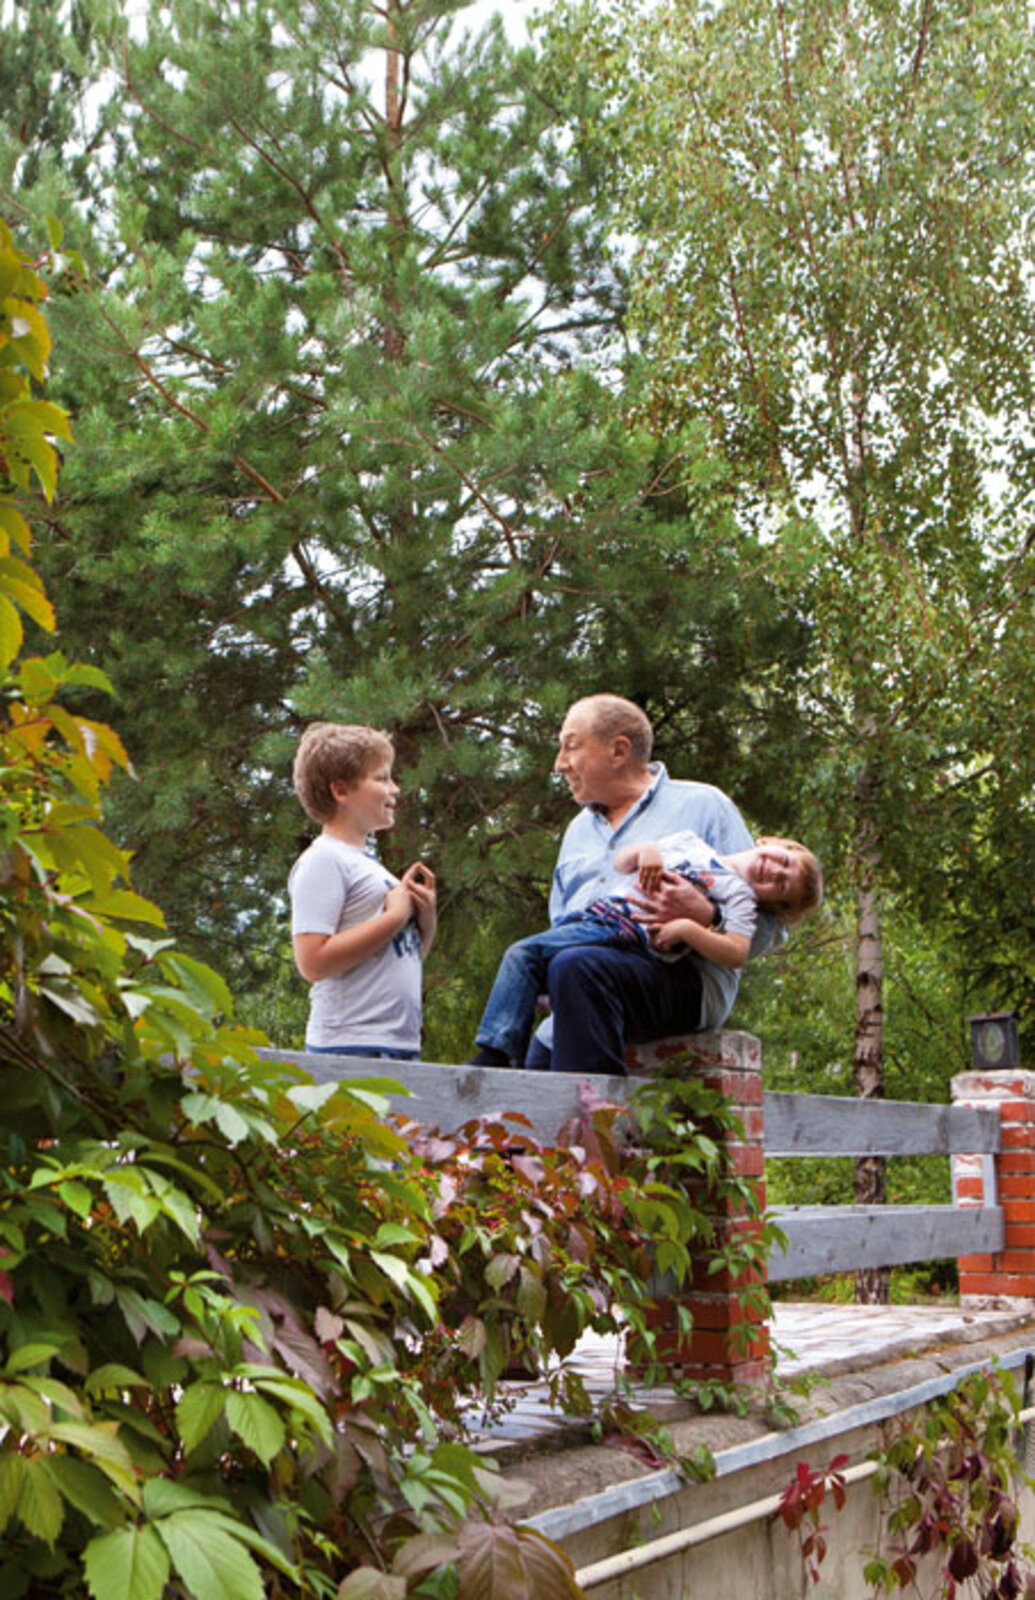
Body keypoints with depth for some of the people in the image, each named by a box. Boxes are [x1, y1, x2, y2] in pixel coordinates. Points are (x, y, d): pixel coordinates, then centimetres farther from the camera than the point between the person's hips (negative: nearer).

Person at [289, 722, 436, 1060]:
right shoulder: (322, 861, -6)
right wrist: (395, 916, -13)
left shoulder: (370, 864, 20)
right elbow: (313, 962, -18)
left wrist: (426, 919, 6)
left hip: (401, 1044, 8)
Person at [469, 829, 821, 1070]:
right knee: (520, 956, -14)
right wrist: (646, 850, 6)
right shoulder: (690, 842, 27)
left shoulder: (739, 895, 9)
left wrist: (687, 928, -20)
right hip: (599, 916, 7)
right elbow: (620, 862, 27)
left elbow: (737, 953, -8)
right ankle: (495, 1053, -21)